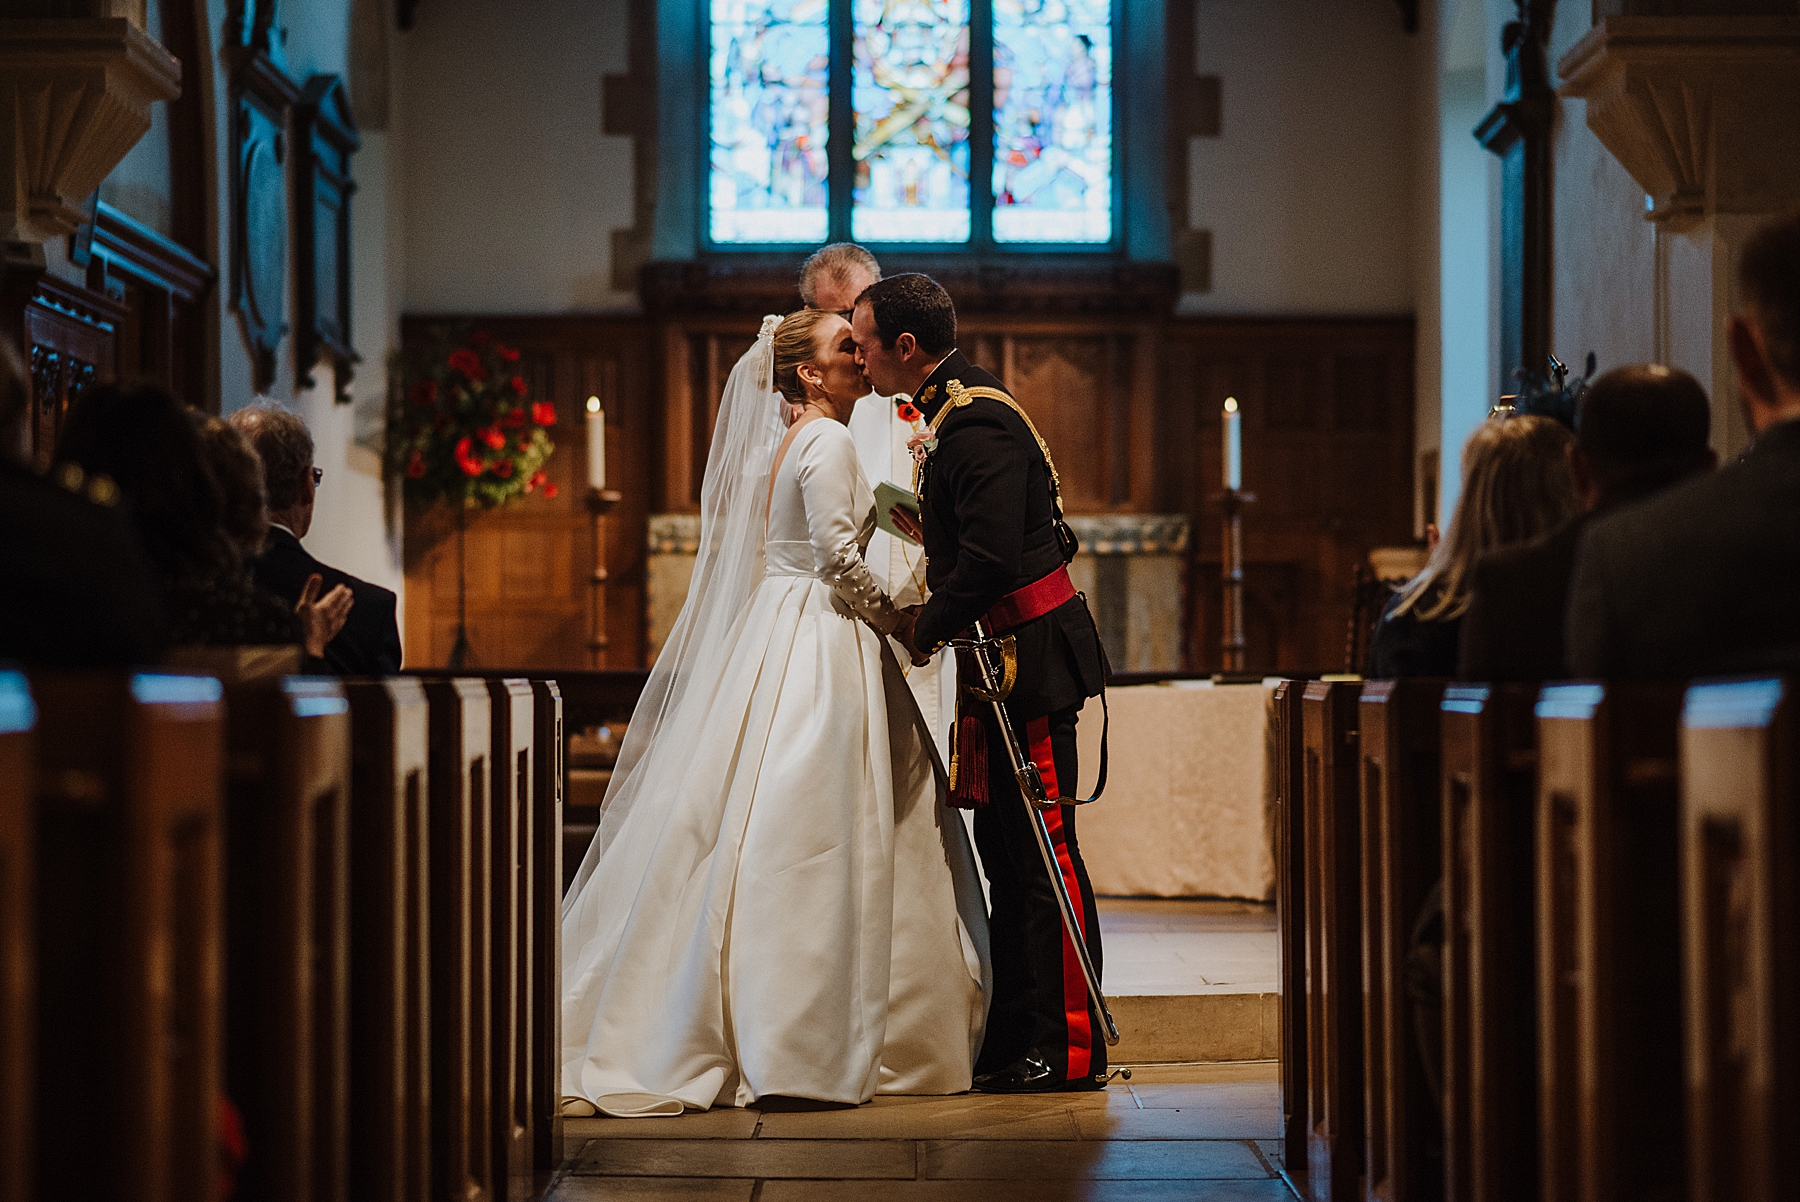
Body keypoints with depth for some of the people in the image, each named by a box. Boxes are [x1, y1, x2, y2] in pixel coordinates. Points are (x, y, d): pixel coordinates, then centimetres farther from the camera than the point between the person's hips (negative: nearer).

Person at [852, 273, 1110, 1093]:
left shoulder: (976, 425, -18)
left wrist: (927, 630, -14)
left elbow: (990, 559, -26)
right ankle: (1014, 1042, 19)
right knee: (1004, 850, 13)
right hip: (1006, 657, 11)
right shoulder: (953, 413, 14)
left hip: (1029, 657, -11)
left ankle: (1070, 1050, 0)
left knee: (1043, 854, -5)